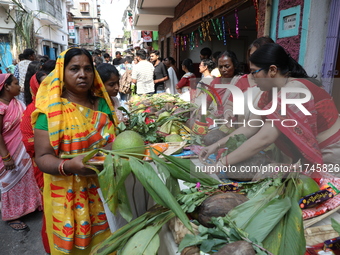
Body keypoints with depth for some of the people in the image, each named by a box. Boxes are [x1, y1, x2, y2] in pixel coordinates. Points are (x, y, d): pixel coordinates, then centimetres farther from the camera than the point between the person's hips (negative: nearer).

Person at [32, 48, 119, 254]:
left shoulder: (102, 103, 2)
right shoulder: (52, 110, -12)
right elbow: (43, 157, -15)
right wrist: (69, 165, -33)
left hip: (103, 191, 4)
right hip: (69, 196, -4)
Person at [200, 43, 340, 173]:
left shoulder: (293, 92, -29)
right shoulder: (271, 91, -1)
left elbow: (263, 138, -33)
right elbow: (250, 128, 1)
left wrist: (220, 164, -29)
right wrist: (216, 145, -6)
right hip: (309, 155, 7)